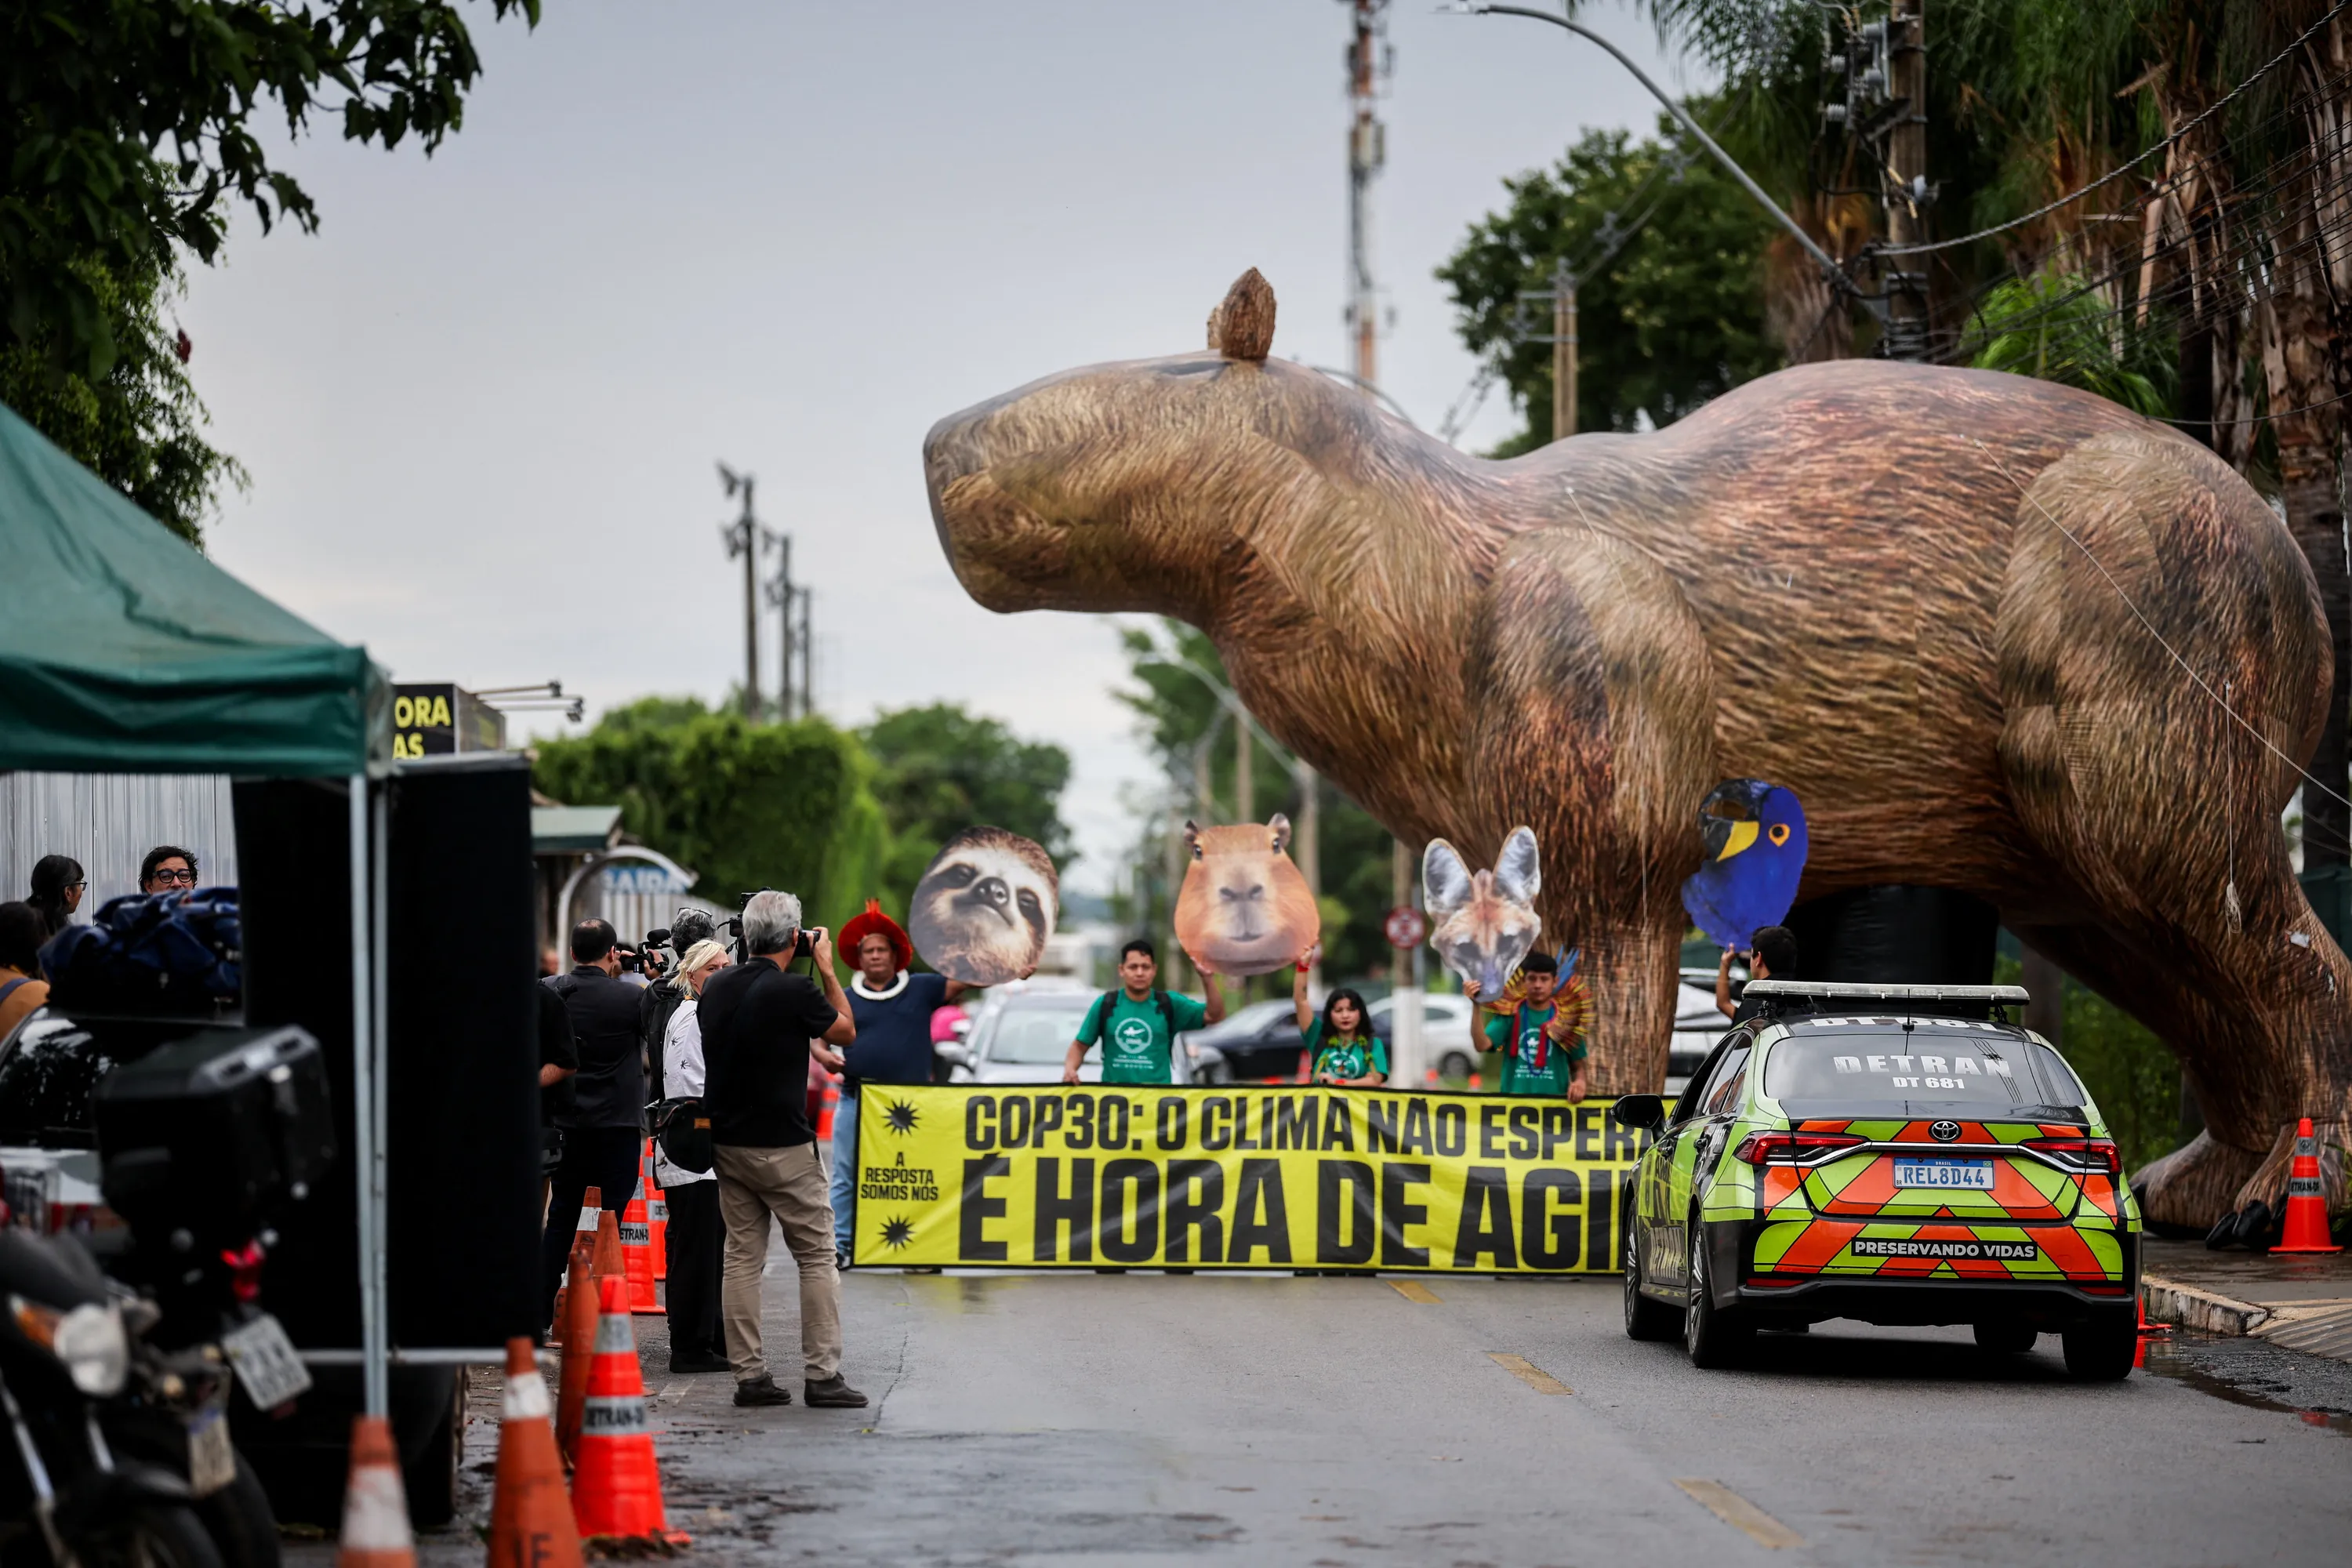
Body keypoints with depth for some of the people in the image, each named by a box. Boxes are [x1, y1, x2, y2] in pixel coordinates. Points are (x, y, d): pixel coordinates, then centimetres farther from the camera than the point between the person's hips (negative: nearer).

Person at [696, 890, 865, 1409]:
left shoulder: (716, 987, 4)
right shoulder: (794, 991, -15)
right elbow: (846, 1031, 2)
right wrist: (827, 970, 9)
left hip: (728, 1144, 6)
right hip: (783, 1146, -6)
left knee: (742, 1258, 8)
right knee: (817, 1257, 2)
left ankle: (749, 1375, 7)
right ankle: (822, 1375, -1)